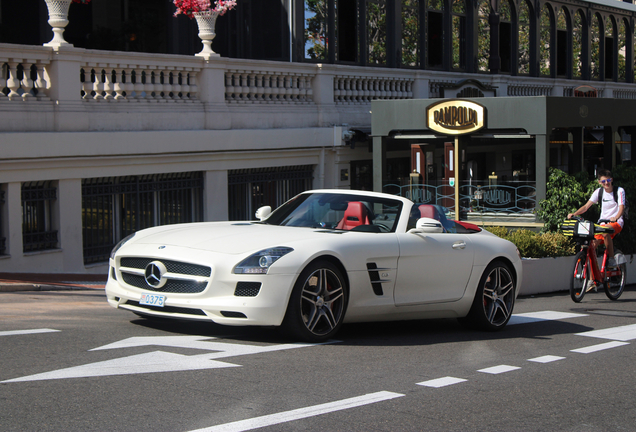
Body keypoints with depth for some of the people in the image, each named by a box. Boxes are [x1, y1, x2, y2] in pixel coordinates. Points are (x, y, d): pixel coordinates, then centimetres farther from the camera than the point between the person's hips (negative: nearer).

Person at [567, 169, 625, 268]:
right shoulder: (598, 192, 4)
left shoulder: (619, 191, -4)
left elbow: (621, 207, -17)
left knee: (605, 232, -38)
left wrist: (616, 217, -39)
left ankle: (612, 259, -22)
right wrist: (574, 214, -20)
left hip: (616, 223, -4)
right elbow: (586, 206, -3)